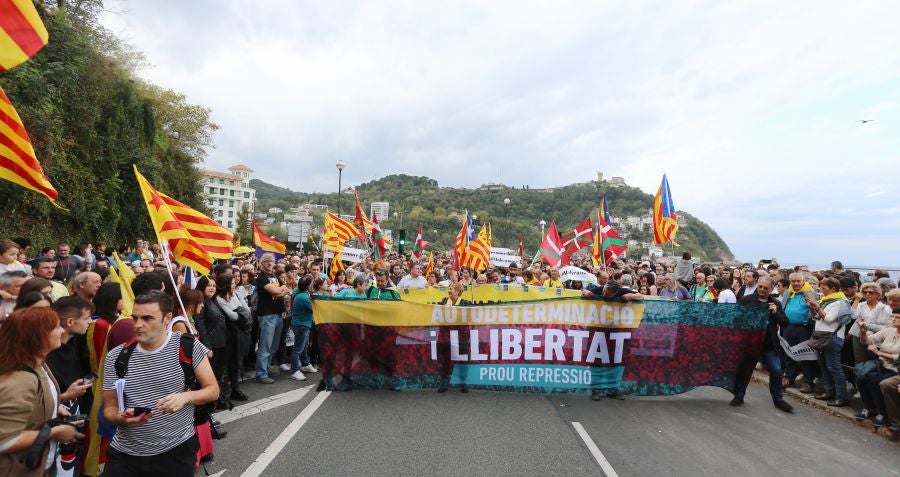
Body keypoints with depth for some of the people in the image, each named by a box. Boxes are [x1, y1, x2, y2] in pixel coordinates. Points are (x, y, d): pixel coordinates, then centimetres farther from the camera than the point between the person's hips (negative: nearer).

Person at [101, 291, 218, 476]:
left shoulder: (189, 346, -11)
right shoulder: (116, 357, -3)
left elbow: (213, 390, -5)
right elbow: (109, 409, 4)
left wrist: (185, 396, -23)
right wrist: (122, 418, -18)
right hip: (125, 454, 2)